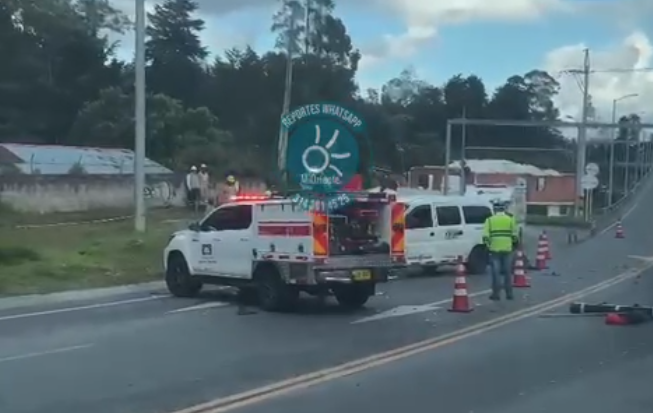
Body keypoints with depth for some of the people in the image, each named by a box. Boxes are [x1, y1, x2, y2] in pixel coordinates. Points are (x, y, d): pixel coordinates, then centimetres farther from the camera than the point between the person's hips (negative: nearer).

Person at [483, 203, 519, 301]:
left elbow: (485, 236, -5)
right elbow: (515, 235, 1)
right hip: (507, 249, 1)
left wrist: (488, 244, 9)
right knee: (507, 272, 11)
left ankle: (496, 294, 3)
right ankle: (509, 293, 14)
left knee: (496, 273, 3)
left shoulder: (490, 220, 2)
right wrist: (514, 242, 18)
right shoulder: (510, 219, 5)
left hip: (494, 250, -1)